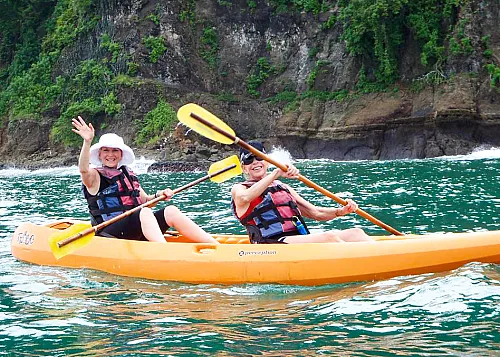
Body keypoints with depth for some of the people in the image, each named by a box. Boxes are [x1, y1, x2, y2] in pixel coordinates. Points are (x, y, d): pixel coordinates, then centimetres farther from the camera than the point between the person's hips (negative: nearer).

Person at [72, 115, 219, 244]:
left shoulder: (129, 176, 22)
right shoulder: (95, 176, 3)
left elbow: (144, 200, 26)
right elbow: (83, 169, -20)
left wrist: (157, 196, 4)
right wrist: (87, 142, -35)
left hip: (137, 233, 6)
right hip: (110, 234, -6)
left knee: (171, 211, -14)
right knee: (144, 212, -31)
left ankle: (220, 248, -25)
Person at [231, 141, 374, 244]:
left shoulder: (283, 187, 29)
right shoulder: (238, 188, 10)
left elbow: (316, 213, 26)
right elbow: (245, 197, -18)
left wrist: (342, 211, 7)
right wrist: (276, 173, -20)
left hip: (301, 239, 7)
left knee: (355, 233, -10)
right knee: (329, 237, -29)